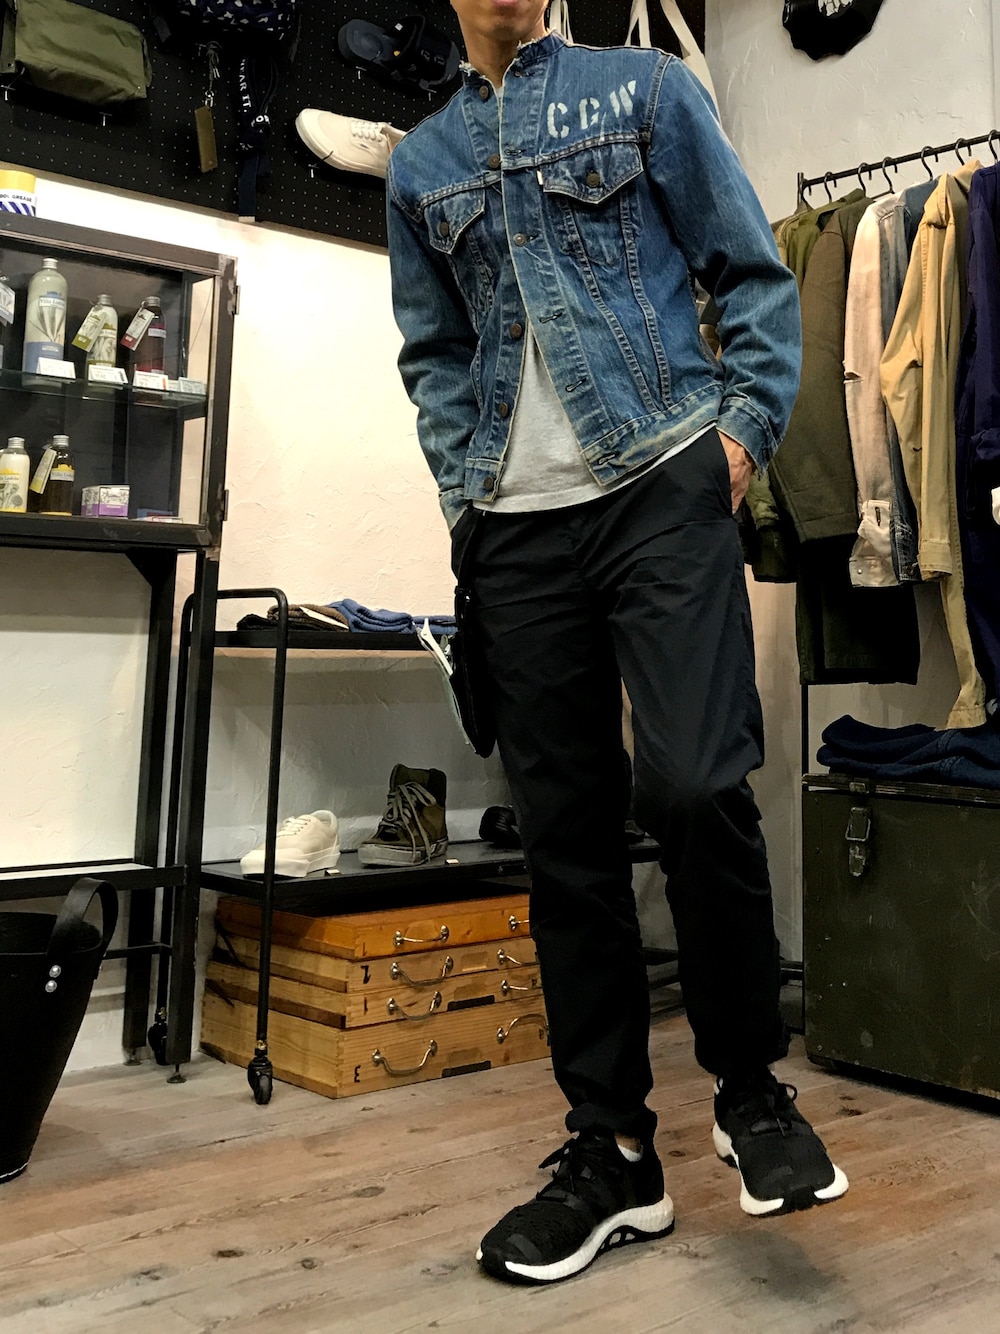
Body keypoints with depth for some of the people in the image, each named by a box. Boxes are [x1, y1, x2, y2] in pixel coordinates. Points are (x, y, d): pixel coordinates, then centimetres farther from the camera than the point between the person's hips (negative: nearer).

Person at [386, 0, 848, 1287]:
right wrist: (463, 485, 9)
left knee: (694, 784, -18)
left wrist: (747, 425, -4)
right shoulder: (421, 163, 20)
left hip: (661, 485, -3)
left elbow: (752, 271, 7)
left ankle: (751, 1086, 7)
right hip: (517, 529, 4)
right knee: (564, 831, 2)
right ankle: (610, 1154, 13)